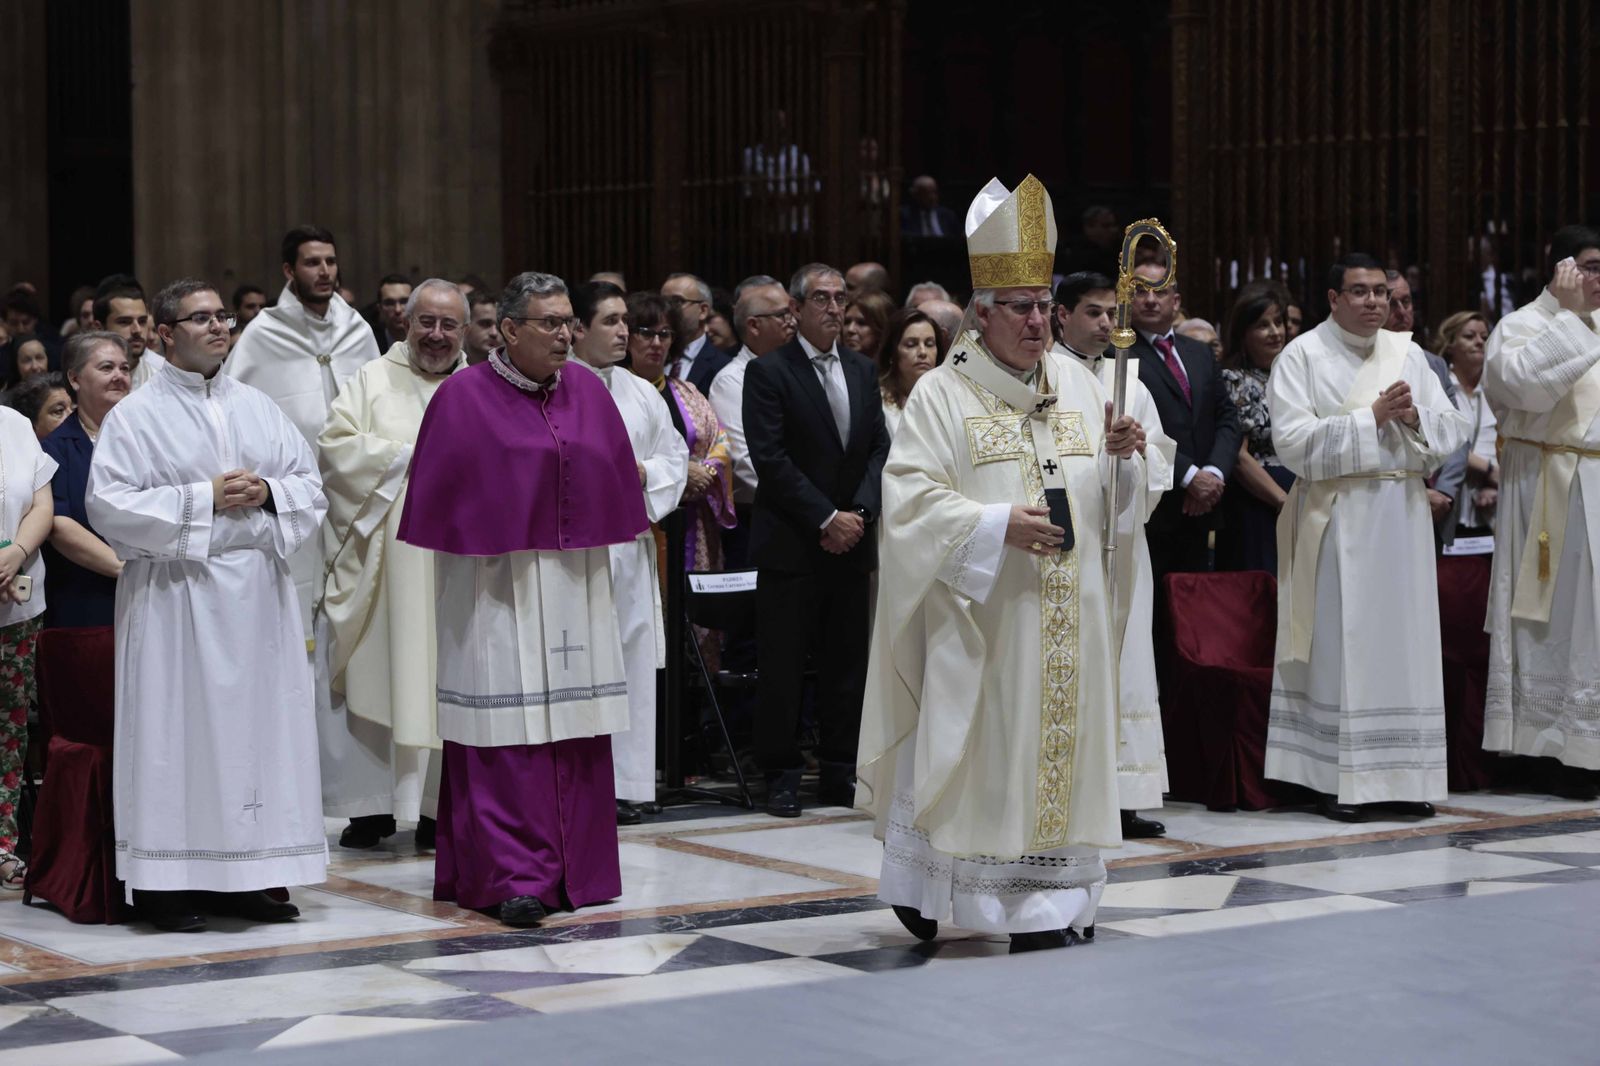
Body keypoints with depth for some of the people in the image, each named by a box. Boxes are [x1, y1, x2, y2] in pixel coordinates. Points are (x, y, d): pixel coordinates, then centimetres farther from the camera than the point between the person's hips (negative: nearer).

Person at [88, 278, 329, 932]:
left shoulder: (257, 408, 14)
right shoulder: (134, 417, -1)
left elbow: (311, 485, 14)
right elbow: (109, 505, -10)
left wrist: (268, 493, -8)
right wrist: (204, 499, -13)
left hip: (257, 595, 5)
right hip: (175, 597, -5)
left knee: (257, 725, 5)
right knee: (176, 728, -4)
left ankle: (243, 878, 12)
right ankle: (165, 884, 1)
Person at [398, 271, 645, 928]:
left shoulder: (588, 392, 9)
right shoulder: (464, 398, -4)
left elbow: (616, 481, 15)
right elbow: (441, 495, -3)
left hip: (575, 588, 5)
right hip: (496, 586, -5)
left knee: (574, 729, 6)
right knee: (505, 733, -7)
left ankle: (572, 870, 14)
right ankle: (512, 878, -7)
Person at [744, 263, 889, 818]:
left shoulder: (863, 370, 13)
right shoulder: (768, 372, -4)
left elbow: (879, 448, 10)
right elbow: (770, 458, -11)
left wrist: (859, 513, -6)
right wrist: (826, 518, -13)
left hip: (851, 541, 5)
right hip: (789, 543, -5)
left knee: (847, 662, 6)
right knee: (782, 664, -2)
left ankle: (840, 774, 14)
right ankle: (782, 777, 5)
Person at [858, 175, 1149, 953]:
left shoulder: (1077, 383, 9)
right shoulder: (941, 393, -5)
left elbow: (1115, 494, 13)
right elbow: (910, 497, -12)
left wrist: (1121, 454, -9)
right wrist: (999, 525, -21)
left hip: (1063, 612, 4)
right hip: (977, 608, -4)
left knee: (1058, 741, 4)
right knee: (970, 747, 0)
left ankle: (1048, 907, 10)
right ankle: (922, 886, 14)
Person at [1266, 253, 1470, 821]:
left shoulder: (1407, 353, 13)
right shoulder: (1302, 357, -1)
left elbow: (1452, 429, 11)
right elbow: (1291, 439, -12)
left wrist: (1413, 418, -11)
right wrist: (1372, 417, -14)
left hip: (1404, 513, 4)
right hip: (1338, 514, -4)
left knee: (1405, 639, 4)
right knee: (1341, 641, -3)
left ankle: (1403, 774, 9)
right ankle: (1339, 779, 1)